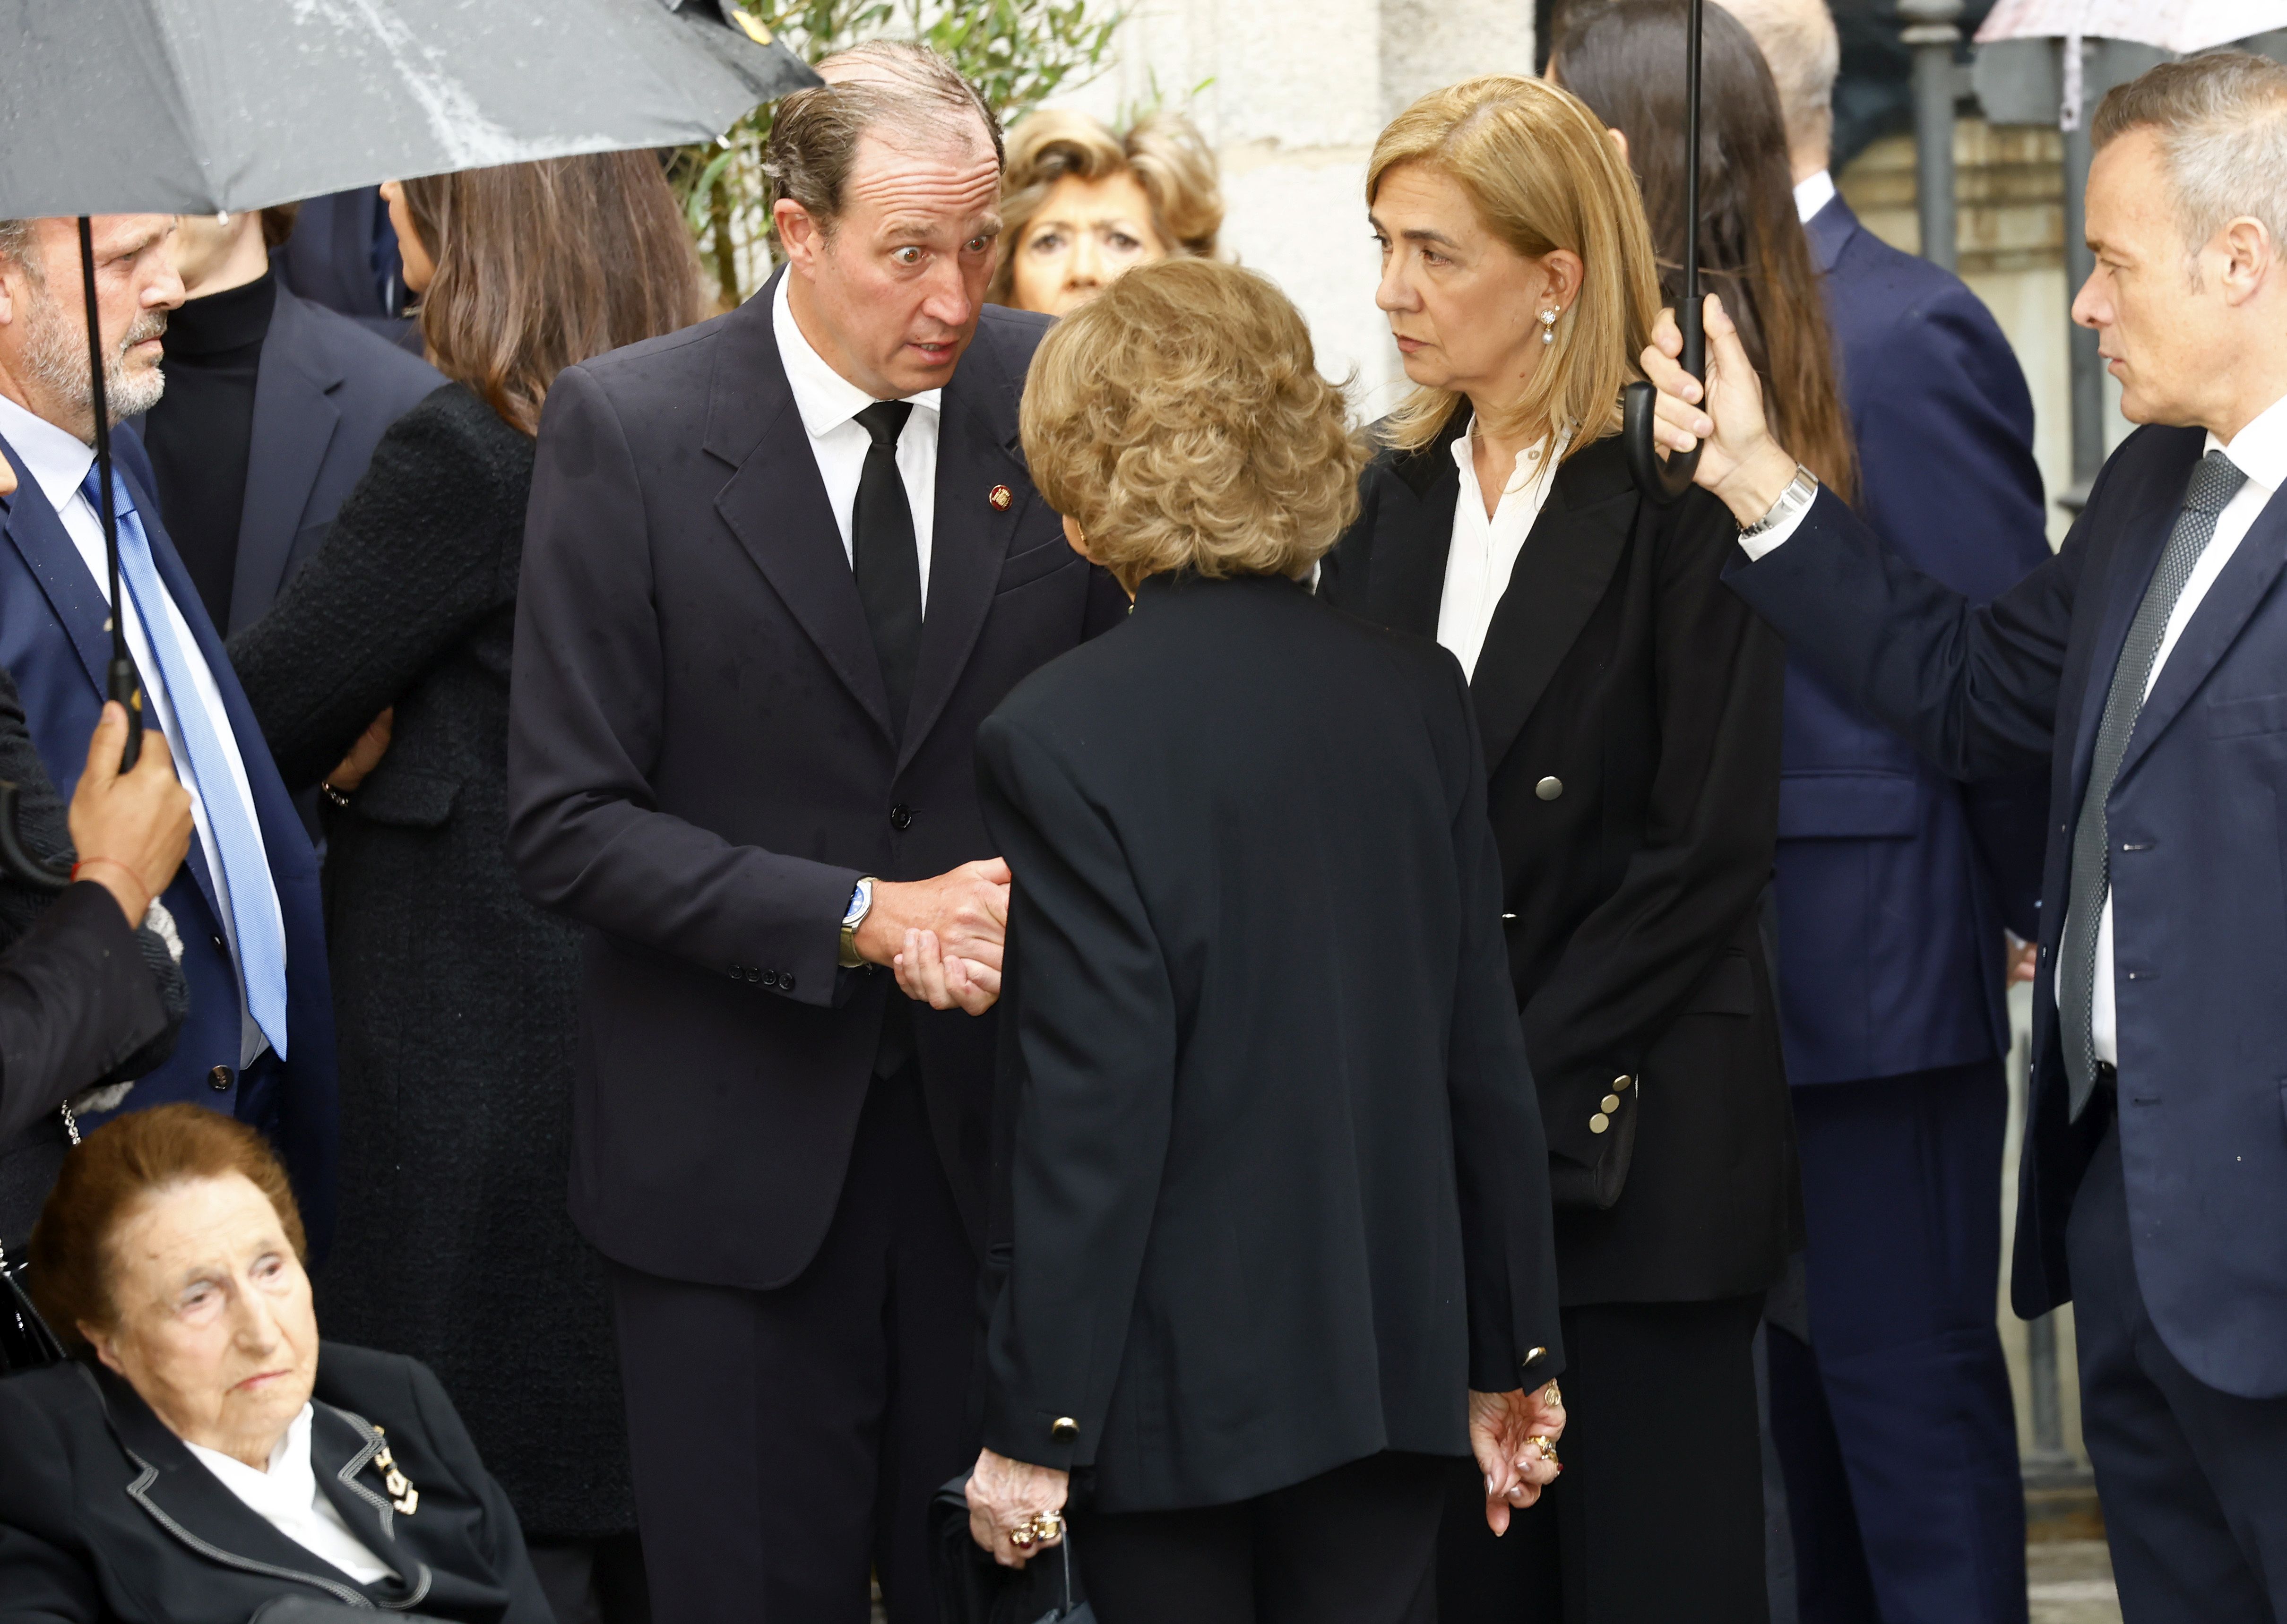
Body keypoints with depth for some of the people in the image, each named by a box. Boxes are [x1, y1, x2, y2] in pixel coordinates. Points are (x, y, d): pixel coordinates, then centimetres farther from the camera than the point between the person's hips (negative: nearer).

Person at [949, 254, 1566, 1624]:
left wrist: (1033, 1429, -9)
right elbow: (1487, 1052, 5)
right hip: (1396, 1352, 4)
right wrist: (1514, 1353, 13)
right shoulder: (1419, 695, 1)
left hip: (1176, 1384, -4)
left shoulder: (1061, 737, -13)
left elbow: (1093, 1111, -15)